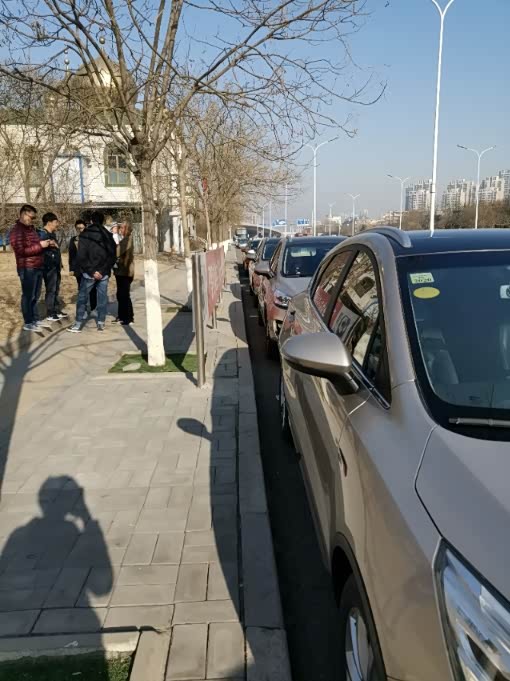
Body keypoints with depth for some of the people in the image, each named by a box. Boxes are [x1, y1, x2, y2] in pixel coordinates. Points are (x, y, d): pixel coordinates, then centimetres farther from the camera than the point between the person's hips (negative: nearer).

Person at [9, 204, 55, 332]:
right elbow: (20, 251, -21)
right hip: (27, 269, -9)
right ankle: (28, 323, 6)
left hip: (38, 267, 9)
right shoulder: (16, 230, -13)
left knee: (35, 296, 15)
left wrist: (47, 244, 7)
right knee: (28, 296, -2)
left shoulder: (31, 228, 15)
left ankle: (35, 319, 25)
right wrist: (40, 245, -21)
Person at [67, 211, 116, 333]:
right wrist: (104, 269, 3)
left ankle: (78, 324, 5)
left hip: (89, 273, -3)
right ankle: (101, 324, 10)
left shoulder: (85, 235, -6)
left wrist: (91, 271, -13)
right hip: (104, 273, 3)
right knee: (102, 298, 8)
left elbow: (81, 256, -14)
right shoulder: (108, 235, 6)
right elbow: (113, 255, 4)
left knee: (82, 297, 5)